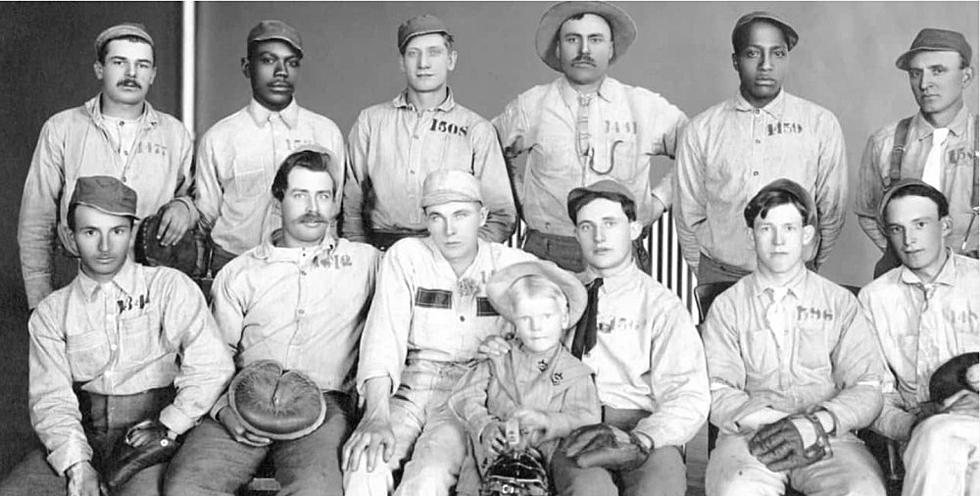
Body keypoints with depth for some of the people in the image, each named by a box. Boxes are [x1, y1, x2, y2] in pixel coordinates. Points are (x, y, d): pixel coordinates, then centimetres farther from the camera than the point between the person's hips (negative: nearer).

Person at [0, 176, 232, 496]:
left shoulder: (171, 287, 2)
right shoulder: (51, 313, 10)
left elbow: (212, 367, -5)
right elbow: (50, 398, 0)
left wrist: (168, 426, -10)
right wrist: (76, 464, -14)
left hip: (150, 435, -3)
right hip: (82, 437, 3)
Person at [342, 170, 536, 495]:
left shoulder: (513, 266, 5)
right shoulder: (406, 256, 3)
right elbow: (383, 335, -7)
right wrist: (377, 415, -22)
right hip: (408, 388, 1)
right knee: (363, 466, -29)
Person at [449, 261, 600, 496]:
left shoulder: (576, 373, 9)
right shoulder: (497, 362, 15)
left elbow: (585, 420, -2)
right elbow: (465, 397, 6)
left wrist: (546, 421, -20)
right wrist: (484, 426, -13)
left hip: (544, 459, -2)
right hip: (490, 457, 2)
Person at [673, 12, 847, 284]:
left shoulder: (821, 124, 0)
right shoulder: (701, 130, -1)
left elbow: (831, 211, 5)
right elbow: (688, 215, 5)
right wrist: (707, 274, 7)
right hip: (720, 277, 0)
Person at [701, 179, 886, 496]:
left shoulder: (840, 303, 15)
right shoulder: (727, 307, 13)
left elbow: (867, 390, 5)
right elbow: (718, 394, 1)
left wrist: (816, 424, -14)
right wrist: (773, 421, -17)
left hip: (830, 435, 1)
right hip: (750, 435, -1)